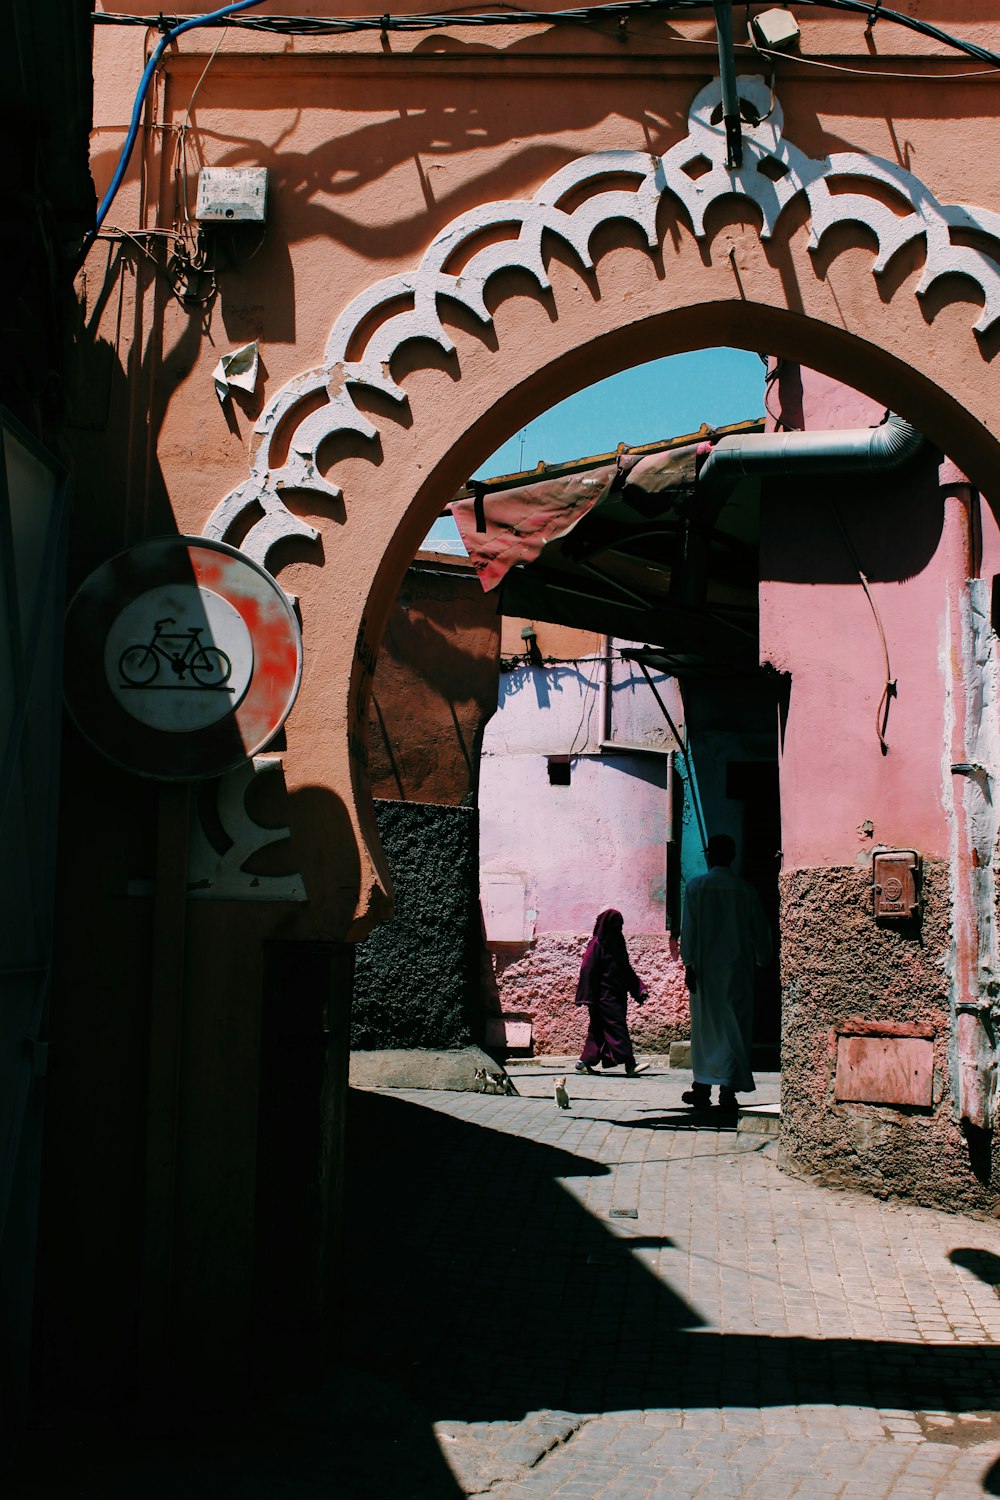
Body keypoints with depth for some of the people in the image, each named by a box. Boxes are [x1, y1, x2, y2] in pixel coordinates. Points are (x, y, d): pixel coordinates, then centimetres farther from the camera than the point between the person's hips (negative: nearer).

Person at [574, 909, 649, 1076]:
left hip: (616, 995, 8)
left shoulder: (617, 943, 15)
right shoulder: (597, 944, -9)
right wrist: (588, 998, -16)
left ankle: (584, 1062, 15)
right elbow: (588, 970, -12)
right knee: (616, 1026, -11)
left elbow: (626, 969, 20)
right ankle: (630, 1065, -15)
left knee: (599, 1030, 10)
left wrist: (640, 989, 10)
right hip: (605, 996, -8)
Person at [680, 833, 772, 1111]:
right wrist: (763, 960, 20)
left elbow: (688, 929, -7)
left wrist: (689, 965, -4)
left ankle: (702, 1089, 15)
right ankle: (729, 1091, 0)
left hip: (705, 969, -1)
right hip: (738, 970, 1)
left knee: (704, 1027, 10)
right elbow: (761, 931, 7)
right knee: (734, 1028, 4)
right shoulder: (745, 890, 2)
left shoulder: (696, 886, -5)